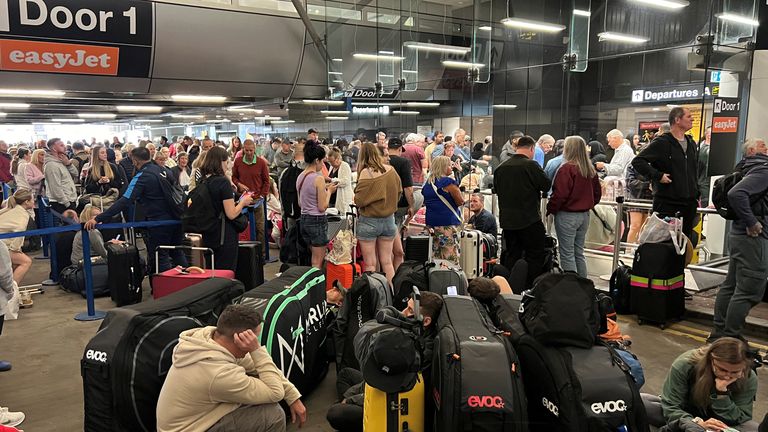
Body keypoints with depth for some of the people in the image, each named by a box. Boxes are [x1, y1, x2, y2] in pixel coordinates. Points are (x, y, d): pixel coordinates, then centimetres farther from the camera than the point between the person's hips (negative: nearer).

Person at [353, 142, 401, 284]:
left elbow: (359, 201, -15)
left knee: (370, 264, 6)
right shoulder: (391, 170, -3)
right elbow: (399, 192, 9)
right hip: (389, 219, 4)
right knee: (387, 262, 14)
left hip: (369, 221, -4)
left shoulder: (366, 172, -18)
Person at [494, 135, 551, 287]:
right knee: (535, 256, 5)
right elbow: (547, 186, -9)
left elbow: (497, 189, 13)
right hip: (530, 220, -6)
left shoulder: (501, 167, 3)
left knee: (511, 255, 14)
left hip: (507, 220, 6)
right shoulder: (531, 165, -14)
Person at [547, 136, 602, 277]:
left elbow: (560, 194, -19)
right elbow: (597, 193, 13)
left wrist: (550, 209, -6)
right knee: (579, 253, 16)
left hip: (567, 215, -7)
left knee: (567, 254, 0)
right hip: (584, 215, 7)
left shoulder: (567, 168, -16)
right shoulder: (590, 169, 6)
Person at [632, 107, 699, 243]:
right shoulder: (662, 142, -9)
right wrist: (658, 176, -20)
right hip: (667, 204, -7)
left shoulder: (691, 144, 16)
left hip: (689, 203, 8)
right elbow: (638, 161, -16)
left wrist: (697, 195, 18)